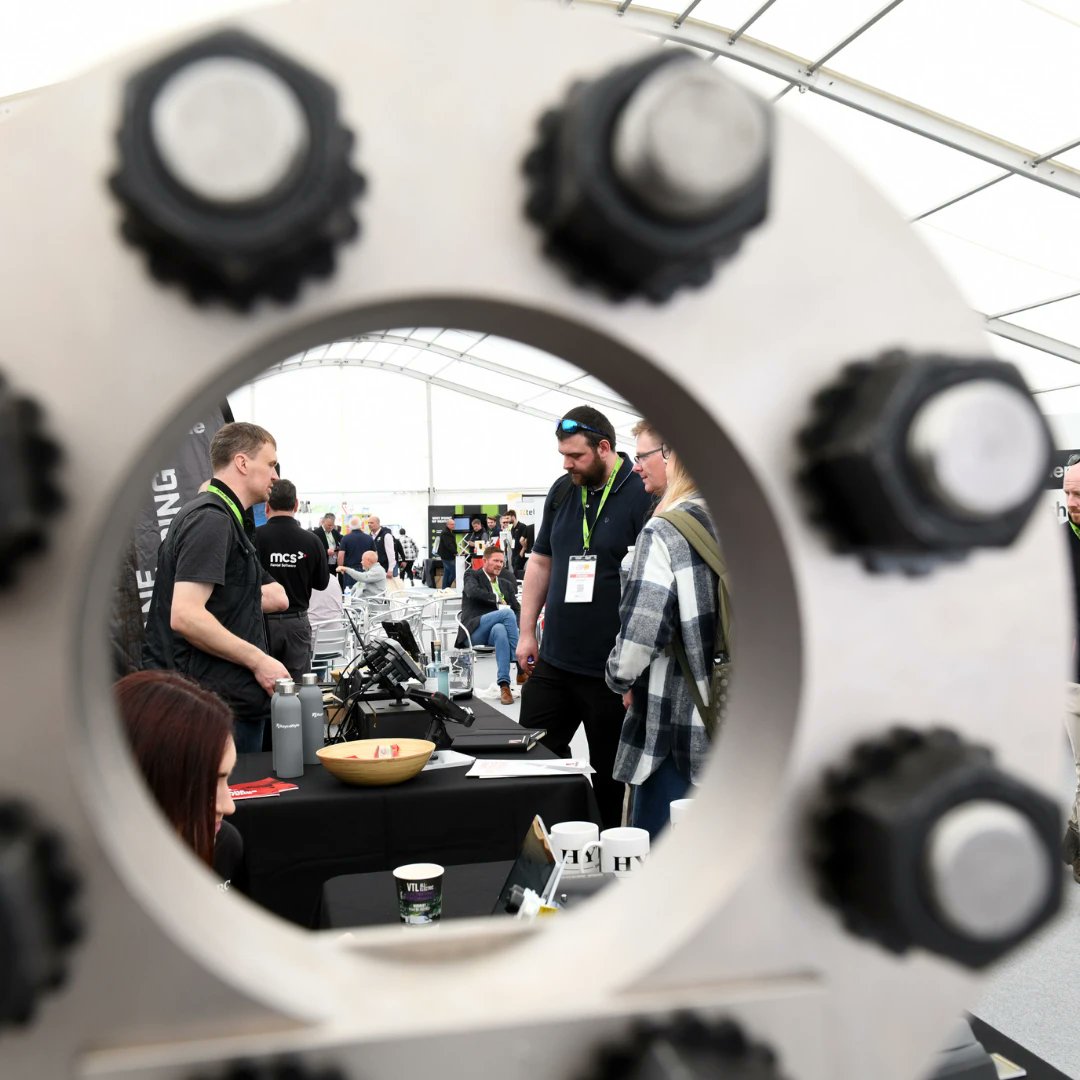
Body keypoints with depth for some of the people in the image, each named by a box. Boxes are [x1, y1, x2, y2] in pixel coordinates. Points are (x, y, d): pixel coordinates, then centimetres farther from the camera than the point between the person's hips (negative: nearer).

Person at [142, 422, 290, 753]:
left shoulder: (218, 516, 18)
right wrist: (258, 660, -19)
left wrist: (264, 595, 10)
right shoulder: (212, 519, -15)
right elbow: (185, 616, -24)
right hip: (221, 702, -10)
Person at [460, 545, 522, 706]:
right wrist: (497, 600, -5)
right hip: (474, 630, -3)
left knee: (500, 629, -38)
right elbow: (473, 592, -13)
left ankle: (504, 685, -45)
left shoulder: (506, 584, 27)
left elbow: (517, 609, 17)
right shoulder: (472, 575, 12)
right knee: (507, 613, -32)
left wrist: (516, 627, -4)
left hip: (497, 627, 3)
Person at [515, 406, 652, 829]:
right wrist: (527, 632, 11)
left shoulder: (643, 495, -12)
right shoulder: (562, 490, 7)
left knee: (609, 773, 10)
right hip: (553, 660, 6)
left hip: (612, 668, -6)